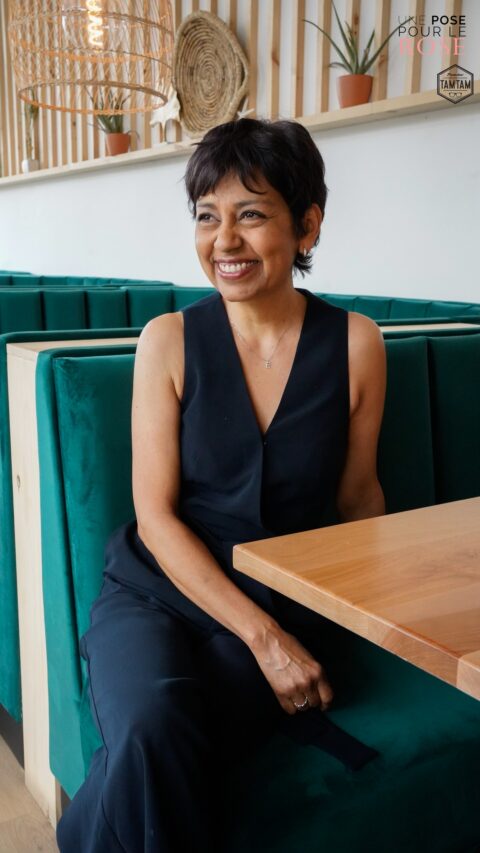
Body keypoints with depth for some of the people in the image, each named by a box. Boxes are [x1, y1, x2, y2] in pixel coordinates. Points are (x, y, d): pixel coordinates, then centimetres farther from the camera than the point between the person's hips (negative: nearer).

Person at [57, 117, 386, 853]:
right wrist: (262, 635, -13)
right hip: (157, 593, 1)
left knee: (151, 755, -27)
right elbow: (156, 514, -6)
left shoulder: (356, 344, -1)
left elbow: (357, 496, 9)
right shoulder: (169, 340, -3)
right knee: (150, 732, -30)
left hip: (289, 609, 0)